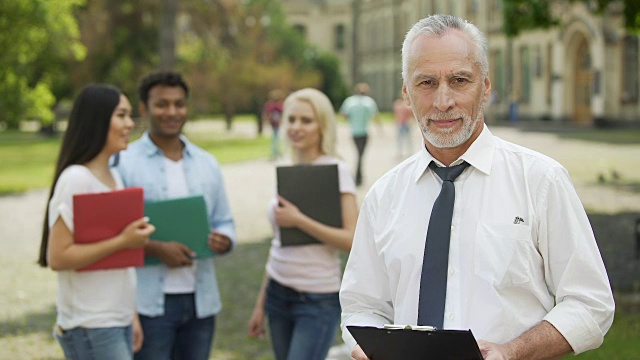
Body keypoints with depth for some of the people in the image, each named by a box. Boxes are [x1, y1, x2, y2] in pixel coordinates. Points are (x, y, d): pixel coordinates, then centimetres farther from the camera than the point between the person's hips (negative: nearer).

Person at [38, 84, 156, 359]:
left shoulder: (114, 178, 12)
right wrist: (122, 242, -21)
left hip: (118, 323, 8)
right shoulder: (75, 180, -15)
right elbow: (57, 257, -19)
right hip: (91, 330, -8)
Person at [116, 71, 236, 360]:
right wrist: (156, 249, -22)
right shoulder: (123, 163, -5)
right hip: (149, 303, -5)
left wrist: (224, 240, -8)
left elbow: (224, 222, 15)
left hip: (201, 301, 5)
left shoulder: (207, 164, 12)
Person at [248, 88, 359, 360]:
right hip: (279, 295, 6)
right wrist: (261, 304, 14)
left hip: (319, 300, -6)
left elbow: (352, 240, -17)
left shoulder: (335, 170, -10)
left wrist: (299, 221, -22)